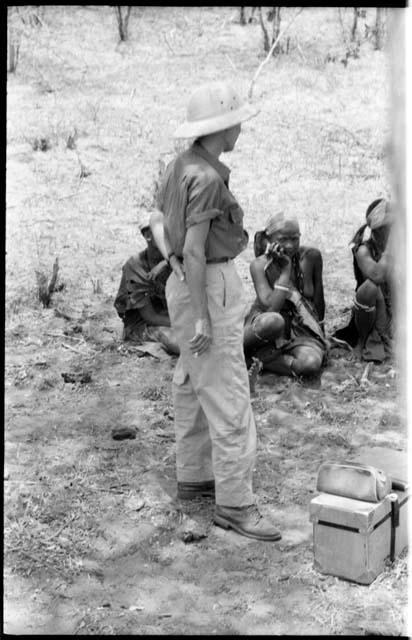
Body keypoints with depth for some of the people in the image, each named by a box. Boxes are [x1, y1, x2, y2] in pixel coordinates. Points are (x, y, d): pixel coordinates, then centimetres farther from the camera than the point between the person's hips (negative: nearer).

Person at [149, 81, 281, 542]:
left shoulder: (180, 165, 8)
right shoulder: (206, 177, -21)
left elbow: (157, 222, 14)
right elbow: (194, 251, -24)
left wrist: (175, 265, 6)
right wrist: (201, 318, -22)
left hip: (186, 281, 10)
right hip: (208, 288, -10)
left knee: (192, 387, 18)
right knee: (228, 397, -6)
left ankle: (193, 476, 31)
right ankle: (234, 503, 0)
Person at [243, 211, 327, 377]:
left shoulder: (311, 256, -7)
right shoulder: (259, 265, -12)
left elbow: (318, 296, 8)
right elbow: (271, 307, -25)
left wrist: (320, 329, 16)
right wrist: (286, 269, -22)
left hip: (302, 330, 2)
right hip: (266, 328, -2)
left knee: (311, 364, -34)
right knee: (273, 321, -42)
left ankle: (256, 360, -15)